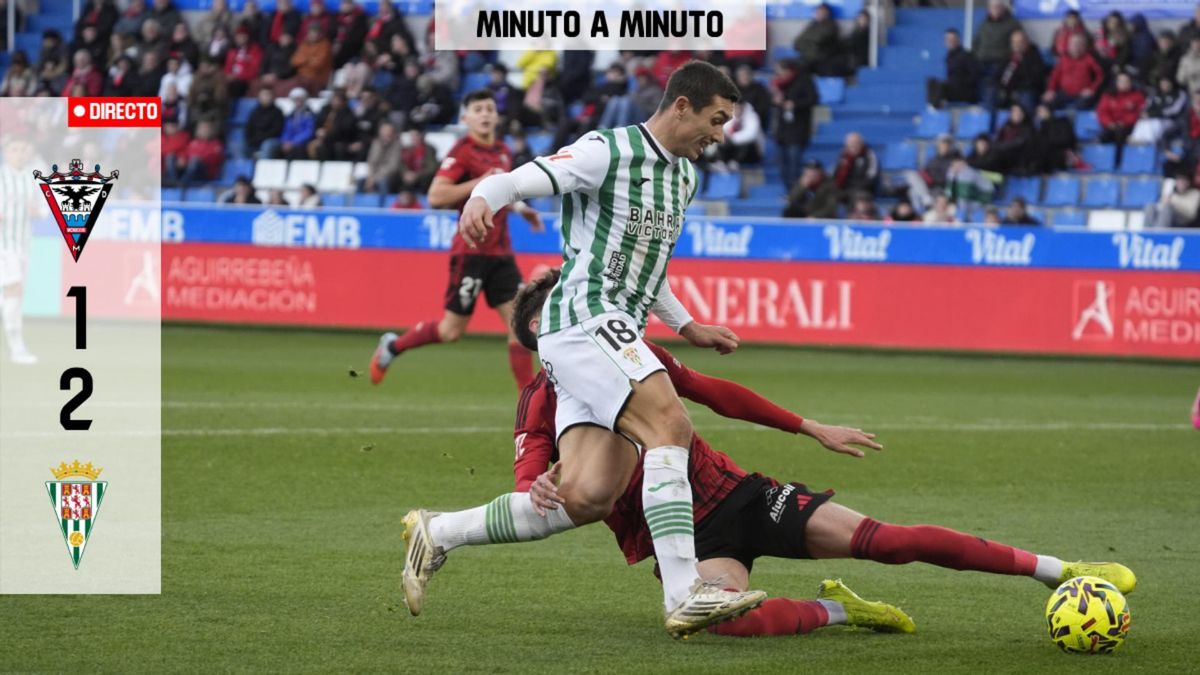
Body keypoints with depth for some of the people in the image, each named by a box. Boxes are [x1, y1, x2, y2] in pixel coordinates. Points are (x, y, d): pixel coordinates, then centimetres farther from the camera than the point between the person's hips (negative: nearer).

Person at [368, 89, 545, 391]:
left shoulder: (503, 152, 13)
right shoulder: (463, 151, -11)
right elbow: (435, 196, -21)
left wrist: (518, 207, 16)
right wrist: (479, 183, -24)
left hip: (500, 251, 7)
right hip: (472, 250, -7)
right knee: (452, 329, -1)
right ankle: (392, 346, 23)